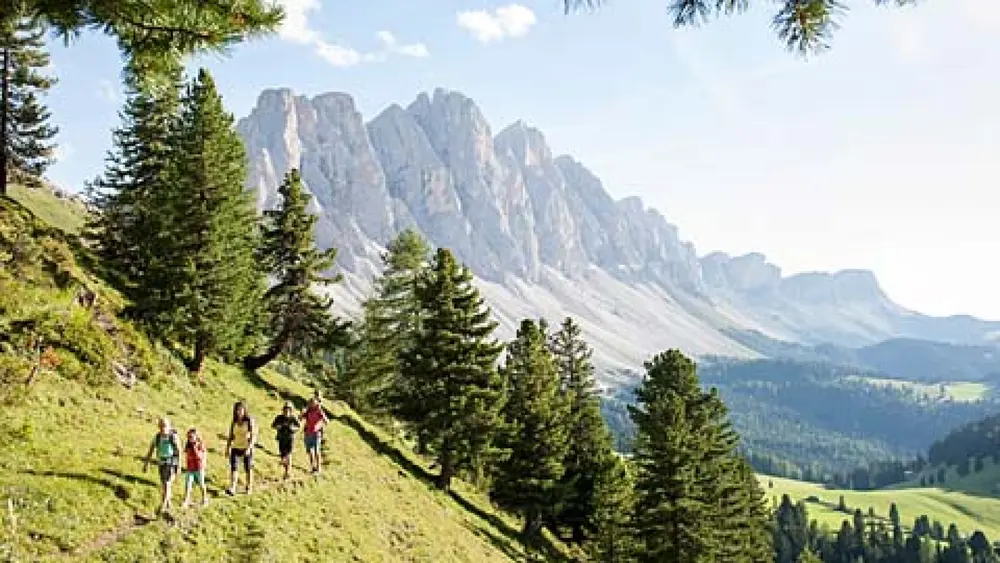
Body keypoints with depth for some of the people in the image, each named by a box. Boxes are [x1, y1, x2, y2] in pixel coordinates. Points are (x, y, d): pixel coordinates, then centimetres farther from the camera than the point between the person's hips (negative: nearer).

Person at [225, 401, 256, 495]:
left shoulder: (250, 421, -7)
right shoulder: (233, 423, 4)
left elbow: (253, 436, -11)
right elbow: (230, 437, 10)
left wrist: (249, 447, -22)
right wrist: (227, 449, 5)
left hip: (247, 448, -2)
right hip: (235, 448, 2)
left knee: (248, 469, 8)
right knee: (233, 467, -13)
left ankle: (249, 488, 25)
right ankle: (232, 488, -20)